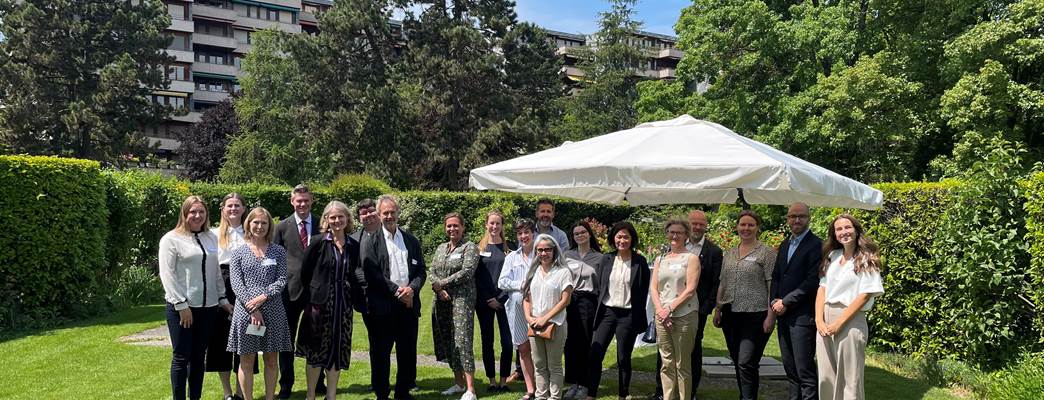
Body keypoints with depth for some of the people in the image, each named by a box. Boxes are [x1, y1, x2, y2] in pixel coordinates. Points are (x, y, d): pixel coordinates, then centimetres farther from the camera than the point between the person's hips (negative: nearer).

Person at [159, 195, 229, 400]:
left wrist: (222, 298, 12)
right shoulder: (171, 239, -4)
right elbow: (167, 274, -9)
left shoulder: (211, 238, 12)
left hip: (208, 307, 5)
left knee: (199, 356, 11)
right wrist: (181, 305, -13)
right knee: (182, 357, 1)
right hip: (182, 307, -5)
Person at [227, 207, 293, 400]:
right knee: (246, 361, 4)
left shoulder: (278, 251, 7)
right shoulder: (238, 253, 5)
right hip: (246, 310, -1)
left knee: (271, 360, 7)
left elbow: (282, 280, 0)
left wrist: (263, 297, -16)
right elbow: (236, 284, -3)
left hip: (273, 311, 1)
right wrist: (253, 309, -14)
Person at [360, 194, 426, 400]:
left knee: (408, 352, 7)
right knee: (380, 352, 4)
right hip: (382, 306, -3)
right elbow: (372, 273, -8)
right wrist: (396, 291, -13)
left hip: (408, 304, 4)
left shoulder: (411, 240, 13)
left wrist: (412, 288, -9)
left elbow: (421, 270, 11)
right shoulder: (371, 240, 0)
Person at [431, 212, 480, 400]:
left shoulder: (470, 247, -1)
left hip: (462, 299, -7)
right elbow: (432, 272, 10)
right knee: (447, 341, 9)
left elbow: (467, 272, -13)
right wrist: (439, 289, -9)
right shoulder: (440, 248, 18)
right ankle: (459, 383, 20)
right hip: (442, 300, 7)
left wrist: (443, 283, -11)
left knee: (462, 341, -13)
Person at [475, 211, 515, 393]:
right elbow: (476, 276, 2)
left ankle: (504, 380, 7)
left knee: (507, 342, -4)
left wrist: (501, 298, -7)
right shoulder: (479, 248, 6)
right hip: (484, 301, 1)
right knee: (487, 342, 5)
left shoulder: (509, 248, 5)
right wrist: (488, 299, -5)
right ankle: (492, 381, 13)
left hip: (504, 300, 0)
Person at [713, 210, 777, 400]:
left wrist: (771, 316, -13)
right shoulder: (729, 254, 14)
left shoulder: (767, 253, -3)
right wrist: (718, 309, 12)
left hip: (755, 315, -6)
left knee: (746, 363, -12)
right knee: (738, 362, 12)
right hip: (731, 315, 6)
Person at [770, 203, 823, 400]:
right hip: (783, 315, 8)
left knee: (804, 368, -7)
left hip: (803, 316, -8)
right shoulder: (785, 244, 16)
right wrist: (775, 301, 2)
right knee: (789, 367, 12)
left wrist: (785, 302, -13)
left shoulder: (816, 245, -8)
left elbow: (813, 281, -15)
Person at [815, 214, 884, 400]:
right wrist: (819, 320, -4)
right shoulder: (832, 256, 12)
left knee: (849, 379, 1)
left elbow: (865, 295, -10)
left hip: (850, 322, -5)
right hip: (825, 321, 5)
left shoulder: (866, 259, -3)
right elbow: (822, 288, 9)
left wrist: (839, 323, -14)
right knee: (826, 377, 8)